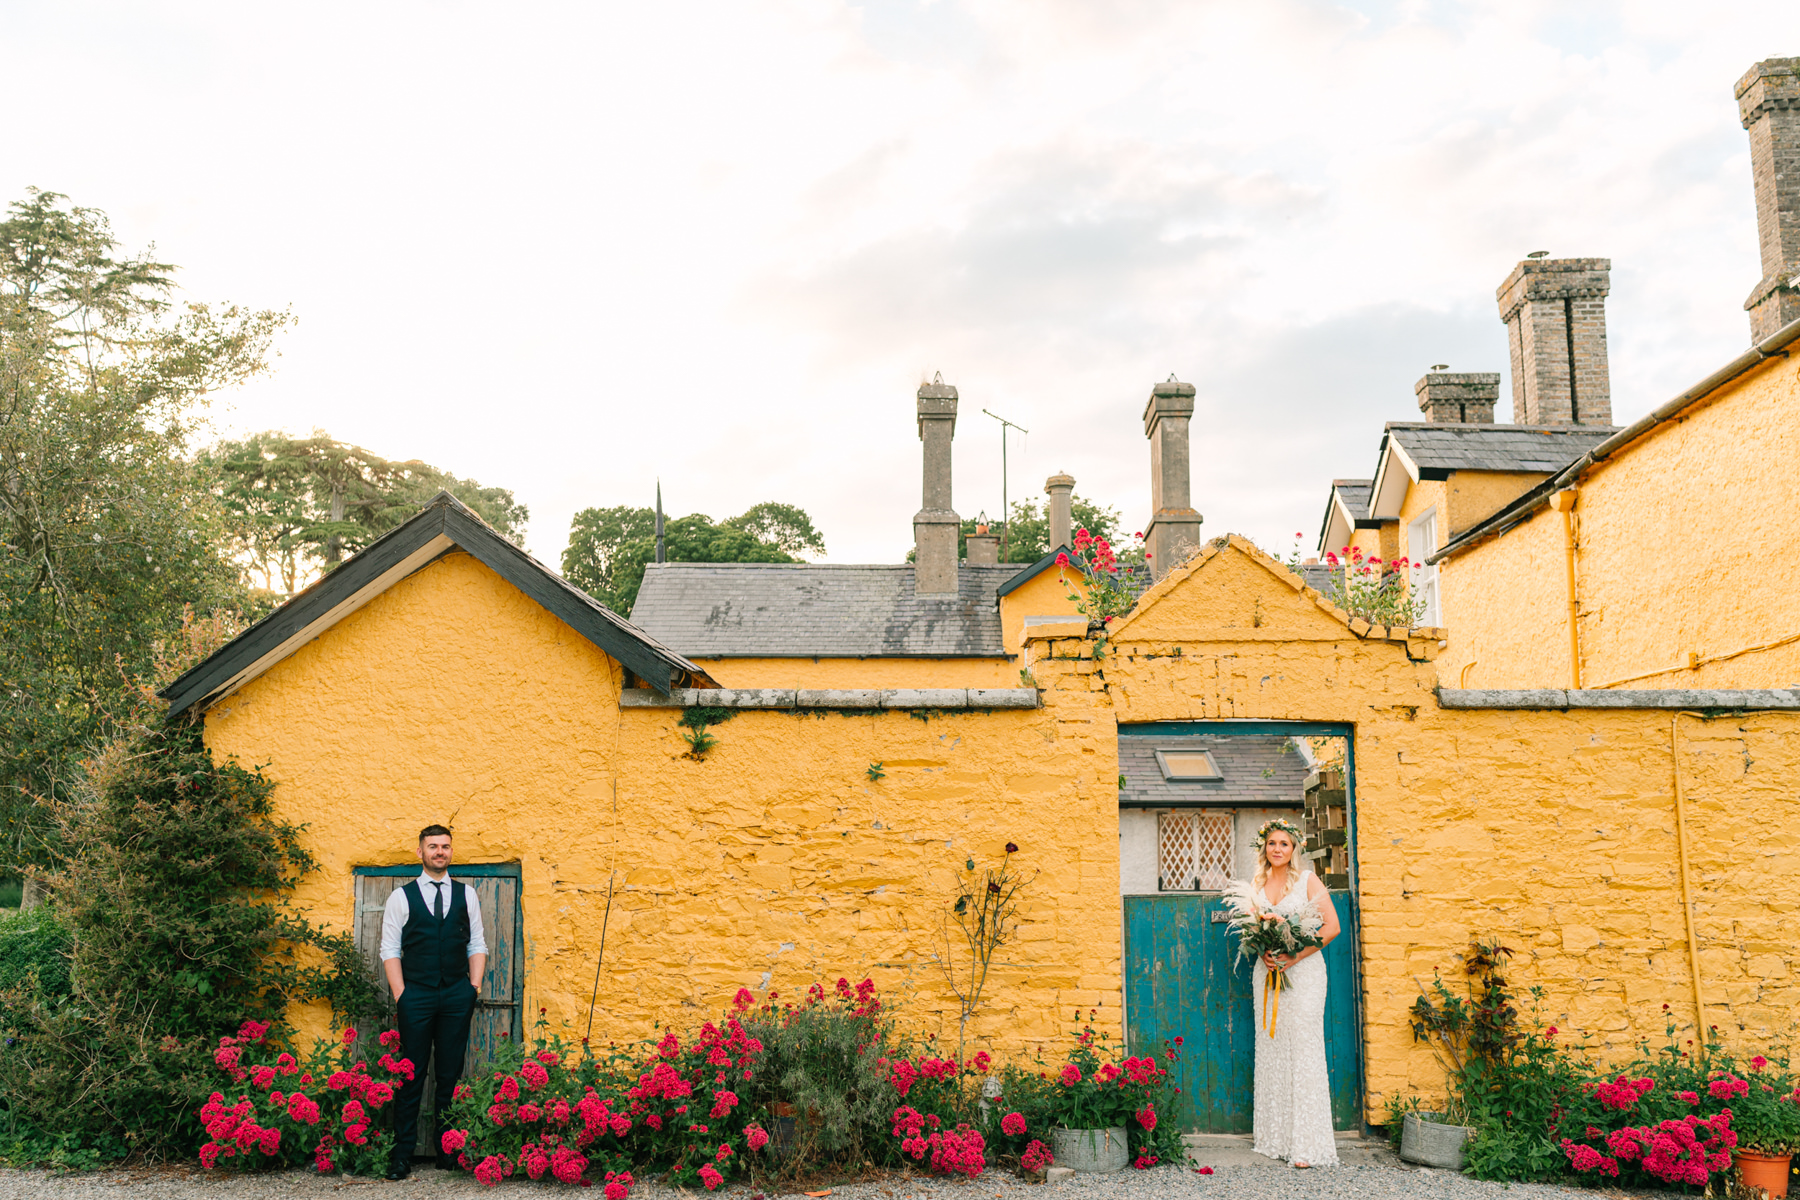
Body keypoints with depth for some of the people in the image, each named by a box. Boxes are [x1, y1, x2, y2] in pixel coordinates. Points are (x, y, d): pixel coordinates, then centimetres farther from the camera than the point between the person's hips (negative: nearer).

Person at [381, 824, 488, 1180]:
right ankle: (402, 1153, 6)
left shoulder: (466, 894, 11)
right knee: (411, 1075, -1)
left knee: (451, 1074, 5)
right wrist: (401, 995, -6)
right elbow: (390, 949, 2)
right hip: (416, 993, -2)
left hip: (457, 996, 2)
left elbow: (477, 944, 12)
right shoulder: (402, 897, 5)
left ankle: (447, 1150, 12)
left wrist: (475, 984, 1)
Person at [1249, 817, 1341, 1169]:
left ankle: (1307, 1144, -5)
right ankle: (1274, 1137, 13)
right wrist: (1263, 953, -6)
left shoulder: (1307, 880, -2)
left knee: (1303, 1050, -7)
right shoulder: (1258, 884, 10)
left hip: (1303, 970, -4)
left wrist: (1297, 956, -15)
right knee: (1270, 1050, 5)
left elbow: (1332, 926, -6)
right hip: (1267, 970, 5)